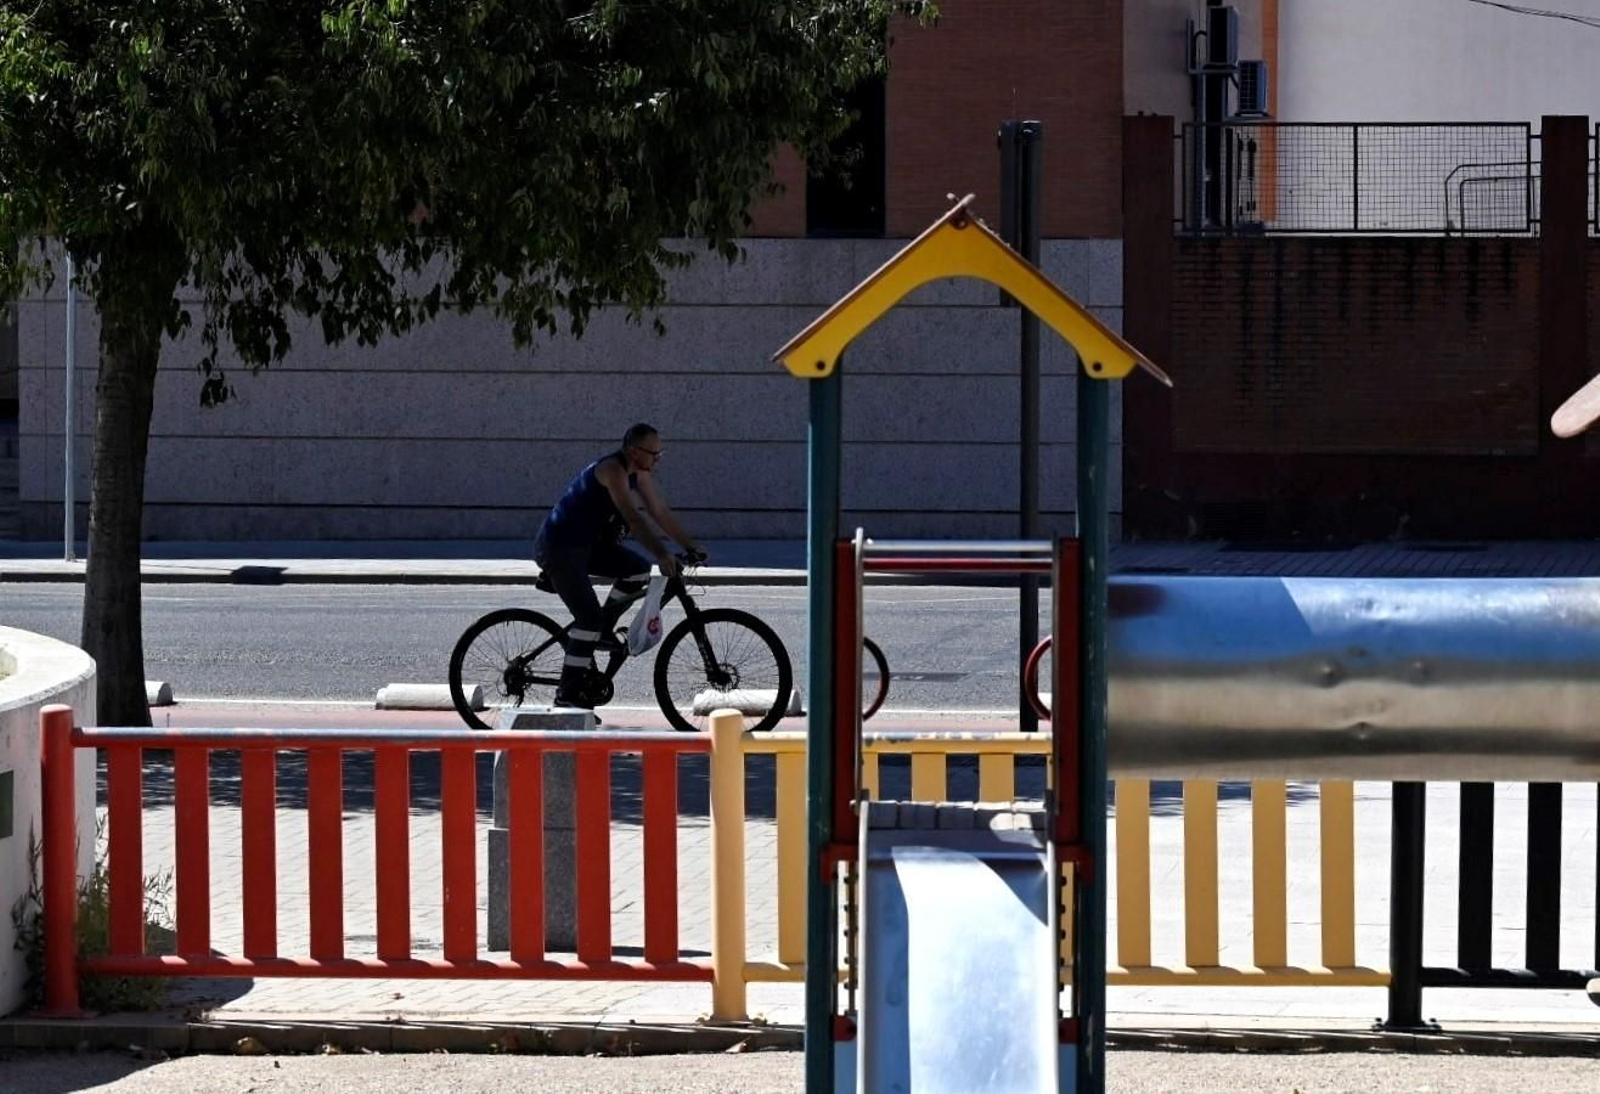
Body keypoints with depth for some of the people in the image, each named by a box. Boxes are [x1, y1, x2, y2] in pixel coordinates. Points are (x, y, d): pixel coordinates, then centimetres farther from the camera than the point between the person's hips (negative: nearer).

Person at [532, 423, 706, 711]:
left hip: (588, 544, 9)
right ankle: (569, 692, -14)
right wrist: (661, 554, -41)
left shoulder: (639, 472, 5)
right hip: (558, 547, -9)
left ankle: (603, 630, 10)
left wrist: (691, 547, 2)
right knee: (589, 615, -17)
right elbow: (632, 517, -34)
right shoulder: (612, 470, -23)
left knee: (639, 569, -4)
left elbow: (661, 512, 9)